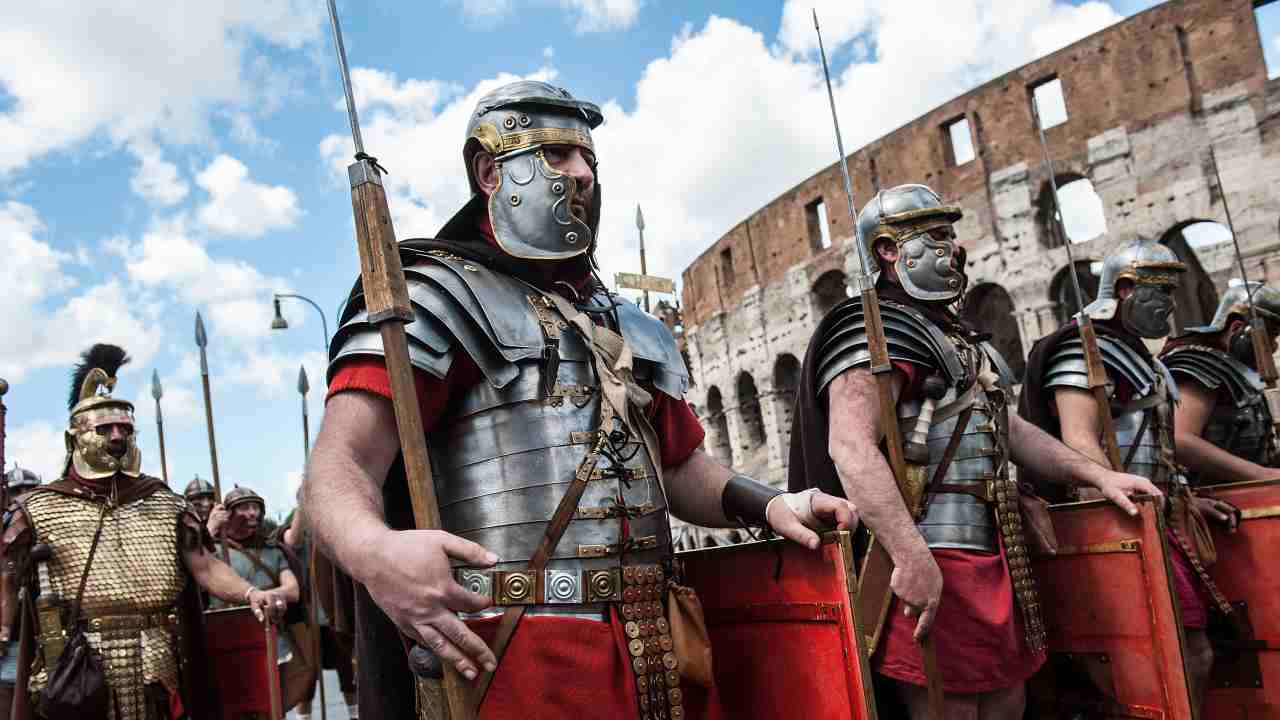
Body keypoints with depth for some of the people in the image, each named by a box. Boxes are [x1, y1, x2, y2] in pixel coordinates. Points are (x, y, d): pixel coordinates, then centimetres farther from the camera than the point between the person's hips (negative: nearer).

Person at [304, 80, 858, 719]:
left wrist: (766, 504, 4)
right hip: (514, 659, -6)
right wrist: (375, 551, -36)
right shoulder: (435, 298, -2)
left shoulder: (626, 325, 19)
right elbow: (340, 465, -14)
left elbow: (680, 467, 23)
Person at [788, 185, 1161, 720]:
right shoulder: (873, 328, -11)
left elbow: (1002, 428, 26)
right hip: (930, 563, -10)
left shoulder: (949, 333, 22)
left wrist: (1097, 474, 15)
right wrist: (912, 558, -32)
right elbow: (852, 448, -25)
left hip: (986, 555, 10)